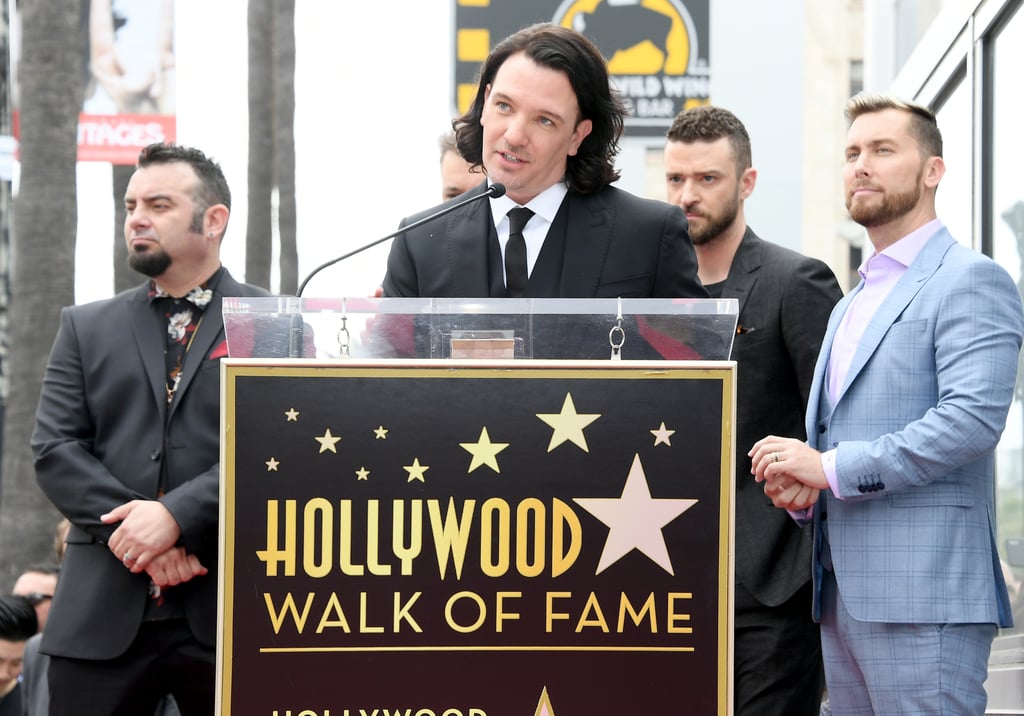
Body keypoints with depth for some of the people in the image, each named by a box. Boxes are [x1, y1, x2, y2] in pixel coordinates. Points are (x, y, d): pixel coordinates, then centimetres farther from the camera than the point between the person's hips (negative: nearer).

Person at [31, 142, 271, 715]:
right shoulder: (86, 328, 15)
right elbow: (54, 448, 5)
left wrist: (176, 516, -17)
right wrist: (138, 534, -9)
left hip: (228, 609, -2)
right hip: (104, 612, 2)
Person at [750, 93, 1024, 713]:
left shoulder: (970, 280, -4)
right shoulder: (851, 305, 25)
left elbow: (973, 418, -18)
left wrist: (831, 467, -16)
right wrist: (803, 488, 7)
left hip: (923, 598, -9)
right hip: (843, 594, 9)